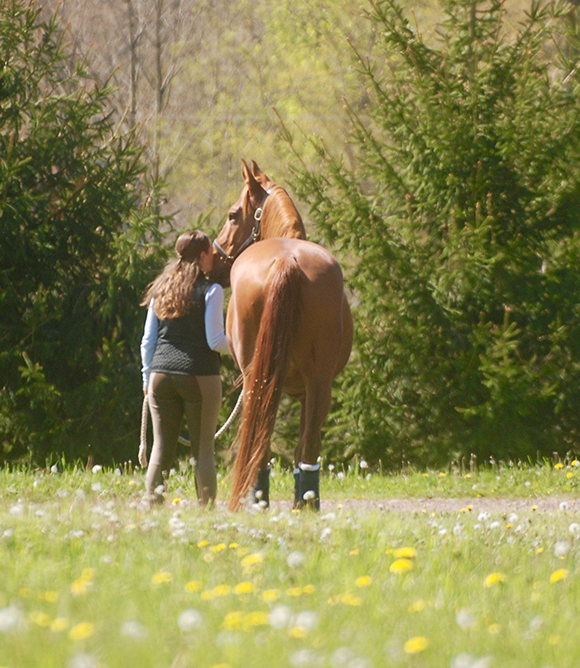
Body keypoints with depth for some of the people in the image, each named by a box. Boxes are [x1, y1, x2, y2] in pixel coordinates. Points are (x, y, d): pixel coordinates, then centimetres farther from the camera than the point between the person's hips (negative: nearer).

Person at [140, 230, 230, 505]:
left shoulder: (161, 289, 9)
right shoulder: (211, 291, -7)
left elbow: (148, 341, 11)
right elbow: (215, 341, -11)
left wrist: (147, 378, 19)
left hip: (161, 376, 4)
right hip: (200, 376, -4)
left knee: (161, 449, 7)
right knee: (203, 449, 2)